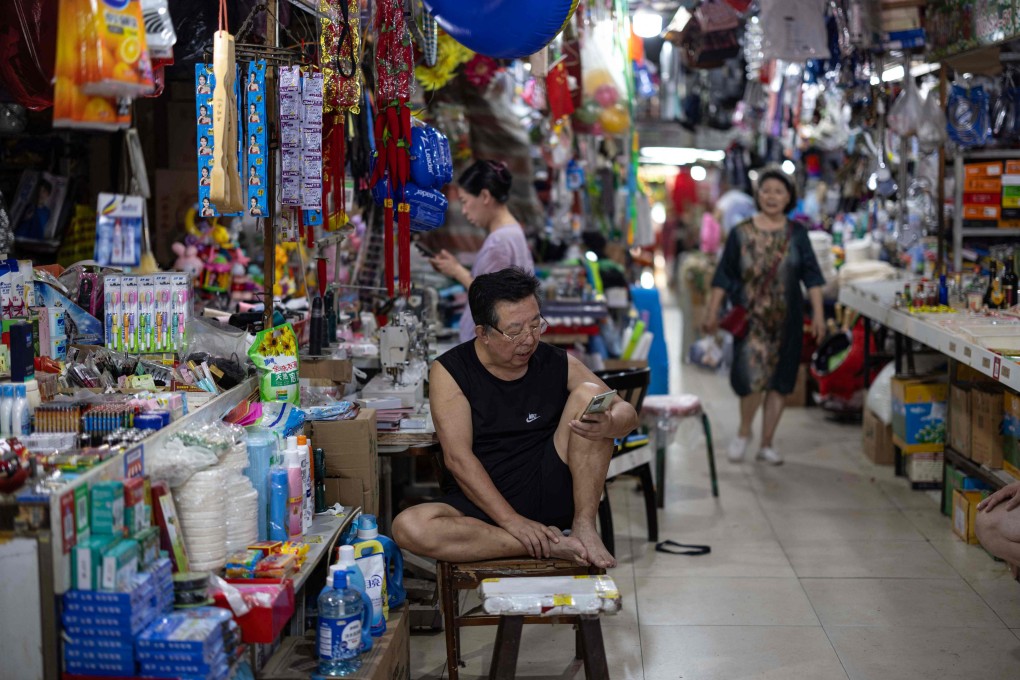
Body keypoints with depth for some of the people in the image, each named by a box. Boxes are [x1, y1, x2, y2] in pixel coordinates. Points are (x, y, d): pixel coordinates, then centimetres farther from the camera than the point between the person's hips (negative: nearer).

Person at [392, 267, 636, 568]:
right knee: (408, 527, -31)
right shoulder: (449, 371, -5)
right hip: (481, 504, -1)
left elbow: (628, 413, 4)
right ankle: (550, 546, -24)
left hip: (552, 494, 2)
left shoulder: (557, 363, 3)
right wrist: (511, 520, -22)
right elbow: (458, 458, -12)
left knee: (589, 393, -13)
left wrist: (609, 424, -23)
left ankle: (584, 527, -14)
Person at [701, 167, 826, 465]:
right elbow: (724, 277, 3)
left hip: (786, 319, 3)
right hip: (750, 318, -2)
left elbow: (811, 276, 4)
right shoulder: (741, 233, 1)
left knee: (779, 382, 6)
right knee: (752, 377, -15)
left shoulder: (796, 234, 5)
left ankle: (767, 444, 18)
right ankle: (744, 432, 10)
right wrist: (712, 312, -1)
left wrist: (818, 314, -4)